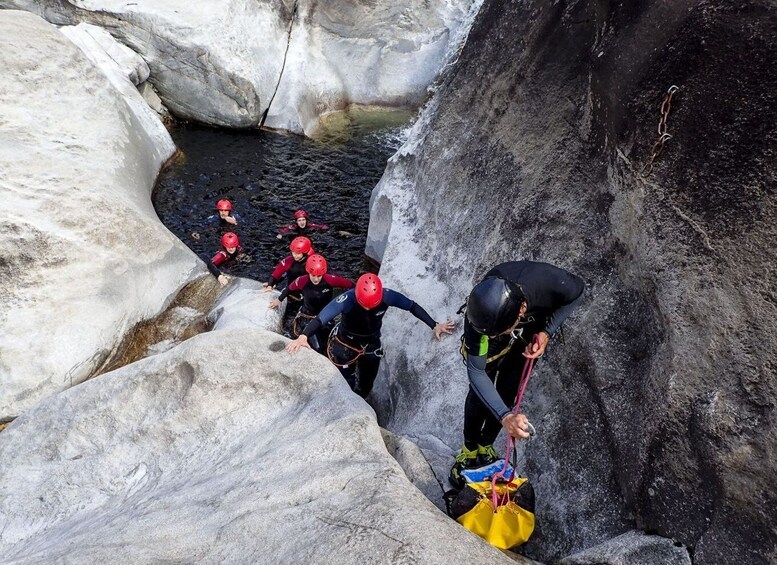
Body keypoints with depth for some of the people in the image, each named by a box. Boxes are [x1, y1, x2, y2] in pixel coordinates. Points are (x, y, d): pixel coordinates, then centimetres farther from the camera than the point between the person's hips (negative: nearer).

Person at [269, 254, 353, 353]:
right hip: (307, 319, -2)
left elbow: (350, 285, -16)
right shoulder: (302, 281, -23)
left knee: (325, 347, 18)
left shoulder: (330, 280, -26)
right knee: (316, 348, -13)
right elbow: (289, 289, -2)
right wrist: (279, 299, 13)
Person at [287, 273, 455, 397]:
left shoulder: (387, 296, -27)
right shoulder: (347, 299, -36)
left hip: (371, 345, 3)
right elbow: (320, 319, -41)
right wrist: (303, 337, -57)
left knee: (365, 387, 16)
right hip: (345, 346, -3)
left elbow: (413, 307, -14)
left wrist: (434, 326, -14)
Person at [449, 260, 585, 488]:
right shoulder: (480, 310, -43)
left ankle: (485, 445, 28)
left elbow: (578, 291, -16)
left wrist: (547, 332, -26)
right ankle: (469, 449, 24)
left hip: (531, 335, 1)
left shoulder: (552, 282, -43)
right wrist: (505, 417, -49)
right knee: (479, 392, -1)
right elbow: (476, 372, -37)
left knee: (506, 394, 4)